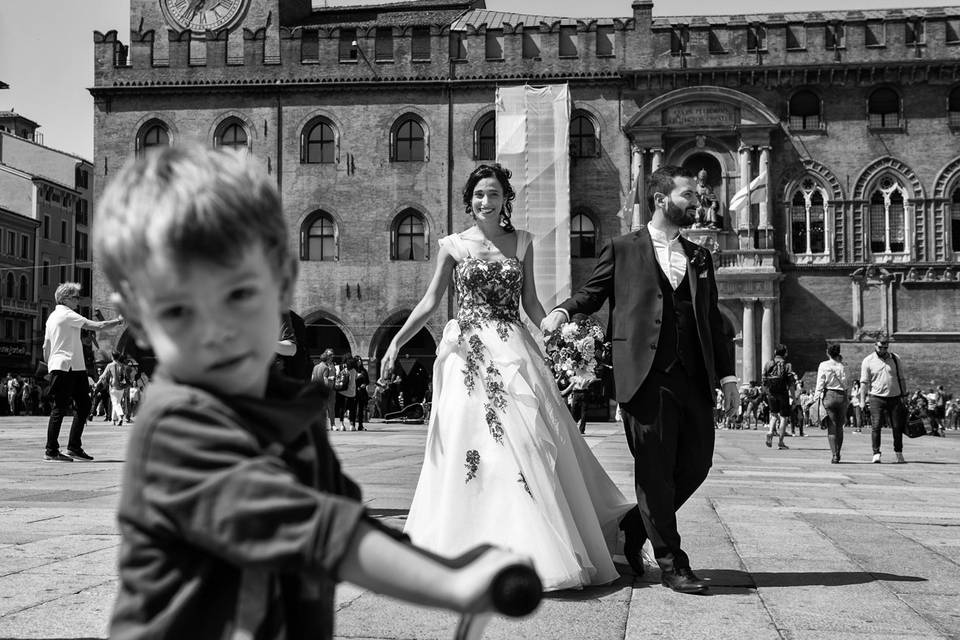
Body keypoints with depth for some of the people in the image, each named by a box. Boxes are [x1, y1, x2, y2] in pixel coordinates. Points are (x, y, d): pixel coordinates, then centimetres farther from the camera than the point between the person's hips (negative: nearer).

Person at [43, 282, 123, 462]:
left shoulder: (52, 316, 20)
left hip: (75, 369, 10)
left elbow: (46, 347, 22)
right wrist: (119, 321, -5)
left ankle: (74, 447, 11)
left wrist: (49, 366, 25)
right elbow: (97, 326, -15)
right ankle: (51, 451, -2)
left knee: (83, 405, 9)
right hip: (66, 367, -10)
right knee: (60, 408, -6)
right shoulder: (67, 315, -9)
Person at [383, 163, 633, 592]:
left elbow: (530, 302, 12)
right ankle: (476, 555, 2)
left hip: (513, 351, 2)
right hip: (468, 354, -1)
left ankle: (534, 550, 8)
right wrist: (396, 342, -1)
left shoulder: (521, 242, 11)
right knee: (469, 443, -6)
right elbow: (430, 301, 7)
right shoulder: (453, 245, 6)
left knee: (529, 441, -3)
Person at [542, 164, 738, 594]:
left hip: (695, 377, 5)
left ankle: (633, 528, 26)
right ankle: (671, 563, 10)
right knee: (655, 470, -1)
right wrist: (564, 310, -14)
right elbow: (591, 293, 8)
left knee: (696, 464, 5)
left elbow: (713, 319, 18)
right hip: (646, 376, -5)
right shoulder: (622, 249, 7)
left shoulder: (699, 257, 20)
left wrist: (726, 374, 10)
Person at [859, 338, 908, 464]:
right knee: (876, 426, -10)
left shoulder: (896, 359, 8)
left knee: (897, 427, 4)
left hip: (895, 398, 2)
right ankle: (876, 453, -5)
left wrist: (904, 396, 11)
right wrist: (862, 400, -5)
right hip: (876, 398, -2)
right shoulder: (868, 361, 1)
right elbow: (864, 382, 1)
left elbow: (901, 379, 15)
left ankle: (899, 454, 17)